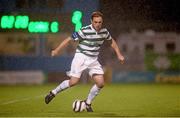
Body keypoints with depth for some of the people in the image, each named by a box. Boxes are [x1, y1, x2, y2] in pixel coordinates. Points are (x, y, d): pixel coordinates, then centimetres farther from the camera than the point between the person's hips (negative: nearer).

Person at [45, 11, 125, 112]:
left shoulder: (104, 32, 0)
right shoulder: (84, 31, -18)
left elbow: (112, 41, 20)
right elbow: (69, 40, -13)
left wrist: (119, 55, 16)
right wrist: (56, 51, -14)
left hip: (93, 60, 5)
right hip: (81, 57, -5)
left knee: (100, 83, -7)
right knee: (73, 82, -14)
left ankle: (88, 103, 13)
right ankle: (53, 93, 7)